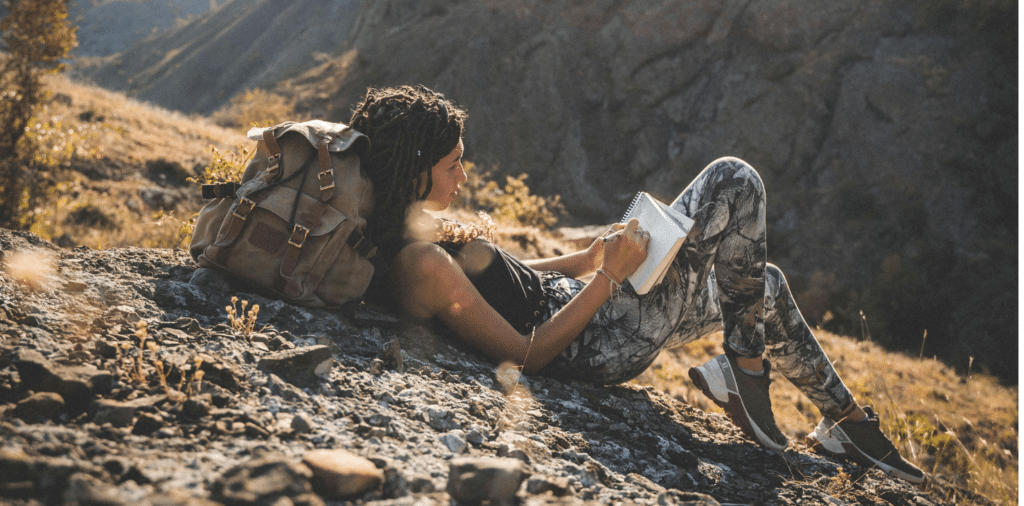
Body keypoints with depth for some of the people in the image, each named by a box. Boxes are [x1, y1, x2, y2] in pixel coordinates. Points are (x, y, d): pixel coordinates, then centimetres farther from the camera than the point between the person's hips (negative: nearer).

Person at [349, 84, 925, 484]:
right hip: (605, 341, -10)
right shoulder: (423, 264, -26)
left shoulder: (415, 237, 4)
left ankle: (844, 417, 33)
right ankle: (745, 362, 5)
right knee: (733, 180, -10)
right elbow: (527, 354, -23)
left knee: (765, 283, 20)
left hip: (577, 304, 10)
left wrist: (588, 258, 8)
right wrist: (610, 275, -19)